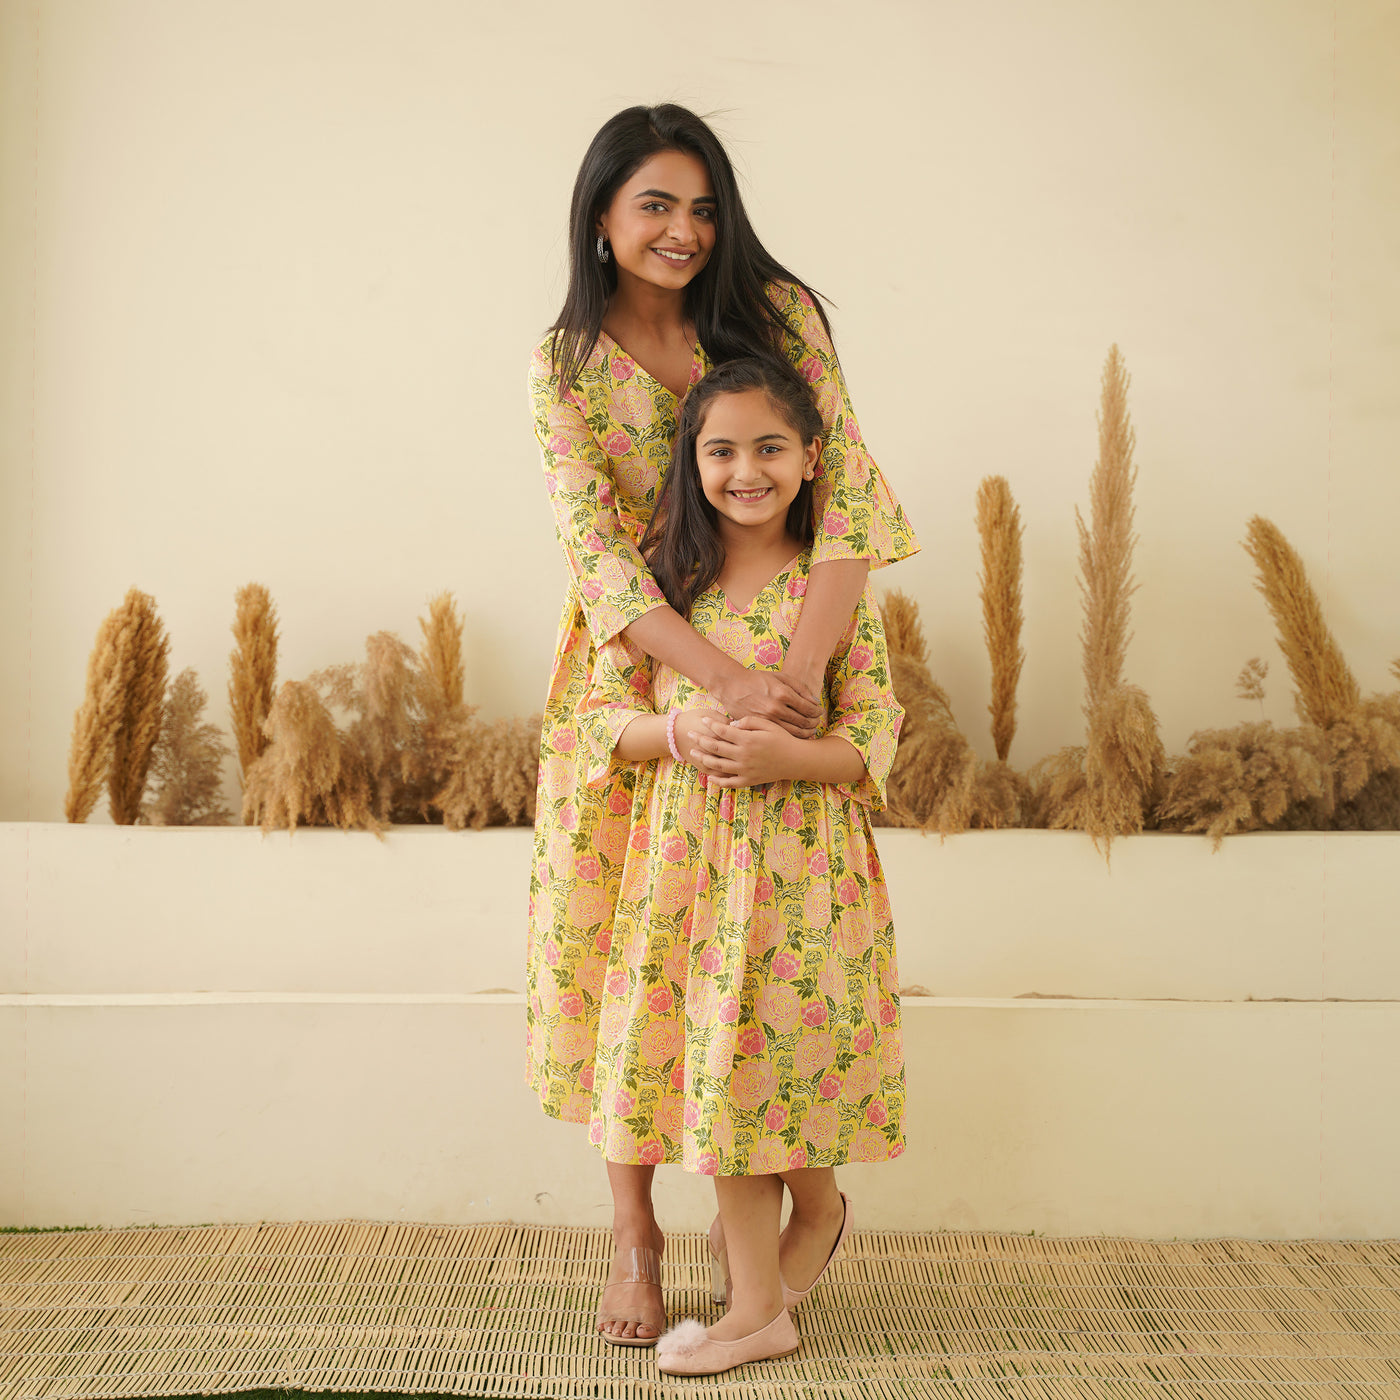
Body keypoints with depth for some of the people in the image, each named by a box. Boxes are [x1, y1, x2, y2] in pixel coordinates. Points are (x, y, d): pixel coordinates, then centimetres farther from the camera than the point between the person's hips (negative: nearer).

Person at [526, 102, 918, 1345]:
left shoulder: (776, 315, -8)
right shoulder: (565, 367, -7)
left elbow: (849, 491, -16)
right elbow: (600, 556, -17)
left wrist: (802, 669, -31)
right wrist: (729, 680, -32)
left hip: (781, 650, 0)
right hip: (635, 666, 0)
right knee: (615, 937, 1)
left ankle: (798, 1189, 28)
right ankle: (635, 1229, 17)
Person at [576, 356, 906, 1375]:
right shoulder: (662, 575, 6)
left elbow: (876, 737, -4)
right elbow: (605, 714, 4)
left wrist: (786, 754, -21)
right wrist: (679, 730, -15)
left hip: (800, 857, -3)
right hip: (683, 855, 3)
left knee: (768, 1051, 0)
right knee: (715, 1057, 7)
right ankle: (761, 1299, 23)